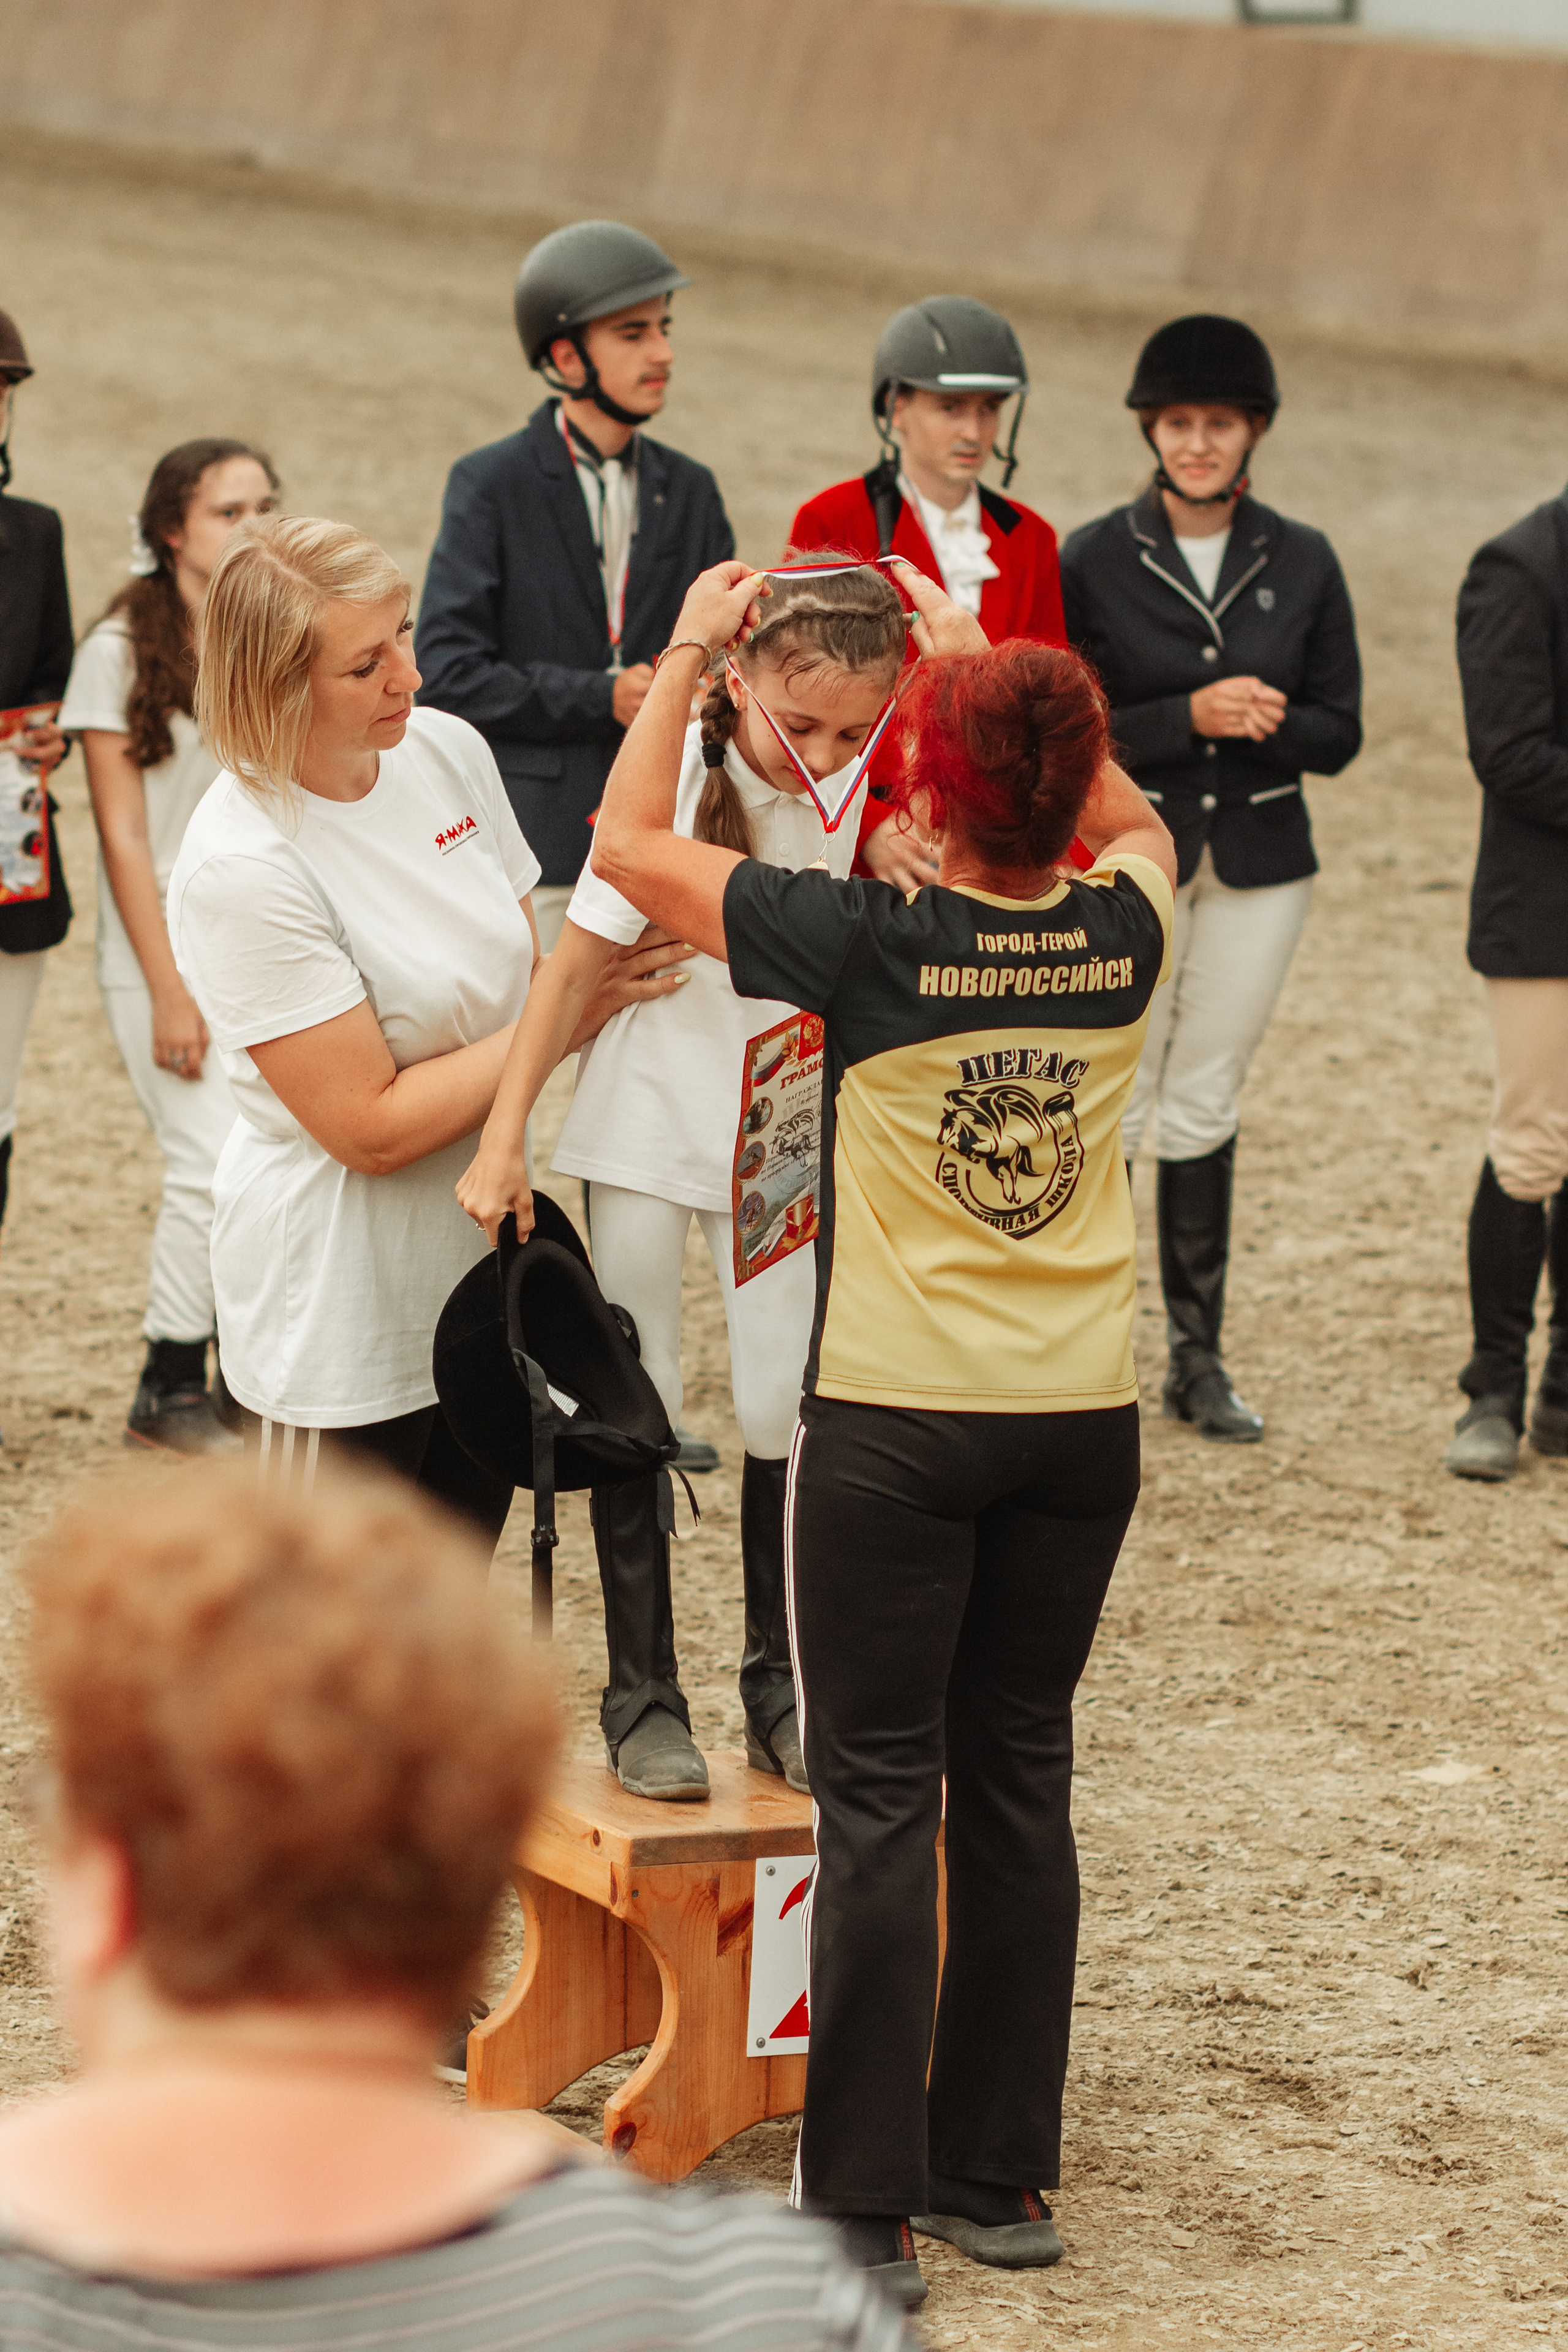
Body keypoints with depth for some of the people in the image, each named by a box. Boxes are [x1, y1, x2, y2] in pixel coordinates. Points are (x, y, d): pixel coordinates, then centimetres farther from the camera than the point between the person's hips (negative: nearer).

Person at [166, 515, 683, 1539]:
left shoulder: (447, 749, -3)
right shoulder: (239, 870, -25)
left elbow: (518, 973, 12)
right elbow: (370, 1128, -22)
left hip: (479, 1248, 7)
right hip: (343, 1293, -7)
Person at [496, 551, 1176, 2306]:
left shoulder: (872, 946, -17)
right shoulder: (1119, 935, -5)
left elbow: (628, 843, -5)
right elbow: (1129, 818, 22)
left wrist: (688, 649, 7)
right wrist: (985, 662, 21)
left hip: (896, 1422, -4)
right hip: (1083, 1420, 4)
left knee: (880, 1801, 2)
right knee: (1017, 1782, 13)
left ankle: (867, 2211, 3)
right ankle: (1000, 2176, 20)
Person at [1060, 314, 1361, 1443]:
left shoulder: (1304, 563, 3)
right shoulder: (1093, 560, -4)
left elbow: (1339, 732, 4)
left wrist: (1267, 722, -17)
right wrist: (1190, 717, -19)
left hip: (1260, 864, 2)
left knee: (1206, 1107, 9)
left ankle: (1199, 1358, 17)